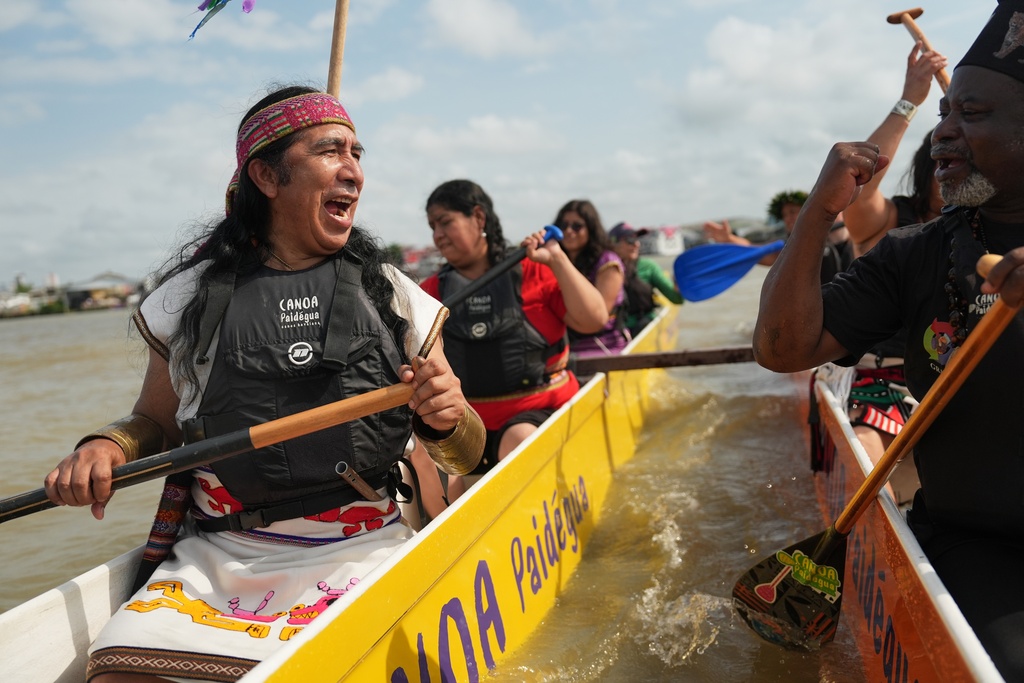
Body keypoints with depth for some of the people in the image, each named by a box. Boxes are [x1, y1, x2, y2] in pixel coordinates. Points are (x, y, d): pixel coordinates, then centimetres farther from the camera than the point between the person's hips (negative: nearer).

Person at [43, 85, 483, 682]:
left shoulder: (390, 293, 4)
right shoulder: (193, 294, 3)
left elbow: (468, 454, 7)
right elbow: (156, 420, 16)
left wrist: (448, 420, -15)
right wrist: (105, 447, -5)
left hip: (359, 558, 0)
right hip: (210, 561, 1)